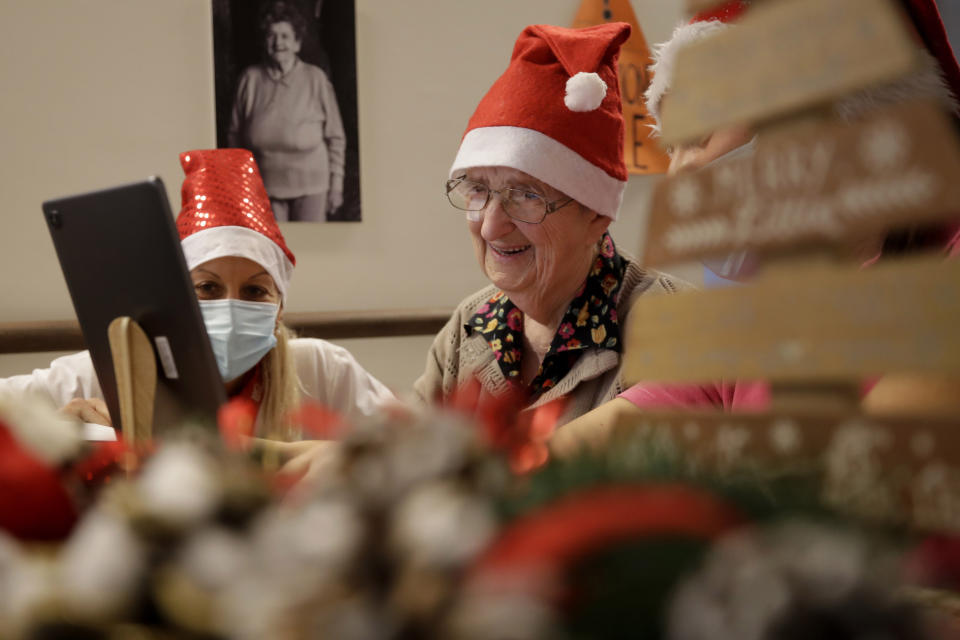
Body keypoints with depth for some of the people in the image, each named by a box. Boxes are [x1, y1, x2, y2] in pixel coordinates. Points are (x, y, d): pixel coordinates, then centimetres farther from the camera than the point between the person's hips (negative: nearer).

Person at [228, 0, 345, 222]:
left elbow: (335, 135, 0)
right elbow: (235, 133, 10)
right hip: (265, 186, 2)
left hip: (310, 184, -2)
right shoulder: (251, 79, 3)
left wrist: (336, 183, -1)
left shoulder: (315, 78, -3)